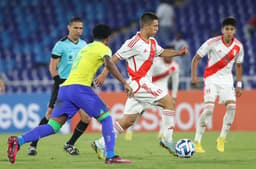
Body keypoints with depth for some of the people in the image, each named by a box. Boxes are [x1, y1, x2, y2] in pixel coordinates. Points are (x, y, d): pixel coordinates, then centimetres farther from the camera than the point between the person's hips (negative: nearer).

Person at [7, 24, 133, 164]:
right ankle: (111, 156, -5)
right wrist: (125, 83, -18)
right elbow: (109, 64, -13)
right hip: (79, 88, -7)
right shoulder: (103, 48, 6)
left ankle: (18, 141, -18)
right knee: (106, 118, 3)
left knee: (53, 126, -1)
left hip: (64, 88, 7)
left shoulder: (85, 48, 30)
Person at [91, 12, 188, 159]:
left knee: (128, 120, 7)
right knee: (169, 101, -10)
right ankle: (168, 140, -6)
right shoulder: (135, 43, -14)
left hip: (144, 84, 9)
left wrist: (178, 52, 12)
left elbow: (162, 52, 29)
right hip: (139, 82, -9)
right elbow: (115, 57, -12)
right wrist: (103, 75, -15)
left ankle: (101, 144, 8)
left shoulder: (152, 42, 13)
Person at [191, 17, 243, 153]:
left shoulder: (238, 46, -2)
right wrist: (193, 76, -17)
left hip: (227, 79, 4)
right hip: (211, 78, -4)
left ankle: (222, 139, 3)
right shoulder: (213, 42, -13)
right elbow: (196, 58, -6)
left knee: (232, 106, -14)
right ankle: (197, 142, -9)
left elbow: (238, 65, 13)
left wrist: (239, 85, 11)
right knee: (209, 108, -17)